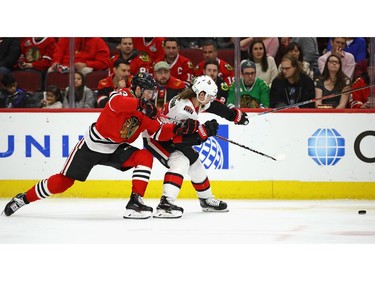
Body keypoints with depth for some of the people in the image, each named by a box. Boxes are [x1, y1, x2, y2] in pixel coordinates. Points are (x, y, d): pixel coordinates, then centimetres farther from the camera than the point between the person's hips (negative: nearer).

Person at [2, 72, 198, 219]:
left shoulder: (146, 112, 3)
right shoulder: (122, 95, -17)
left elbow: (158, 132, 0)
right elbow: (117, 103, -41)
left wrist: (175, 129, -16)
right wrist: (140, 104, -53)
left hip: (116, 150, 6)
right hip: (93, 145, -6)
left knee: (145, 157, -18)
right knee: (62, 182, -4)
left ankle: (135, 202, -21)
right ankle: (24, 198, 15)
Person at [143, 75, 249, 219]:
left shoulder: (197, 100, -6)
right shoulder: (182, 107, -34)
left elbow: (214, 105, 16)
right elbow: (185, 138, -37)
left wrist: (235, 114, 20)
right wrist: (205, 130, -31)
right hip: (155, 137, -10)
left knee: (194, 162, 16)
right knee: (180, 162, -28)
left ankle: (206, 200, 36)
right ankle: (165, 204, -38)